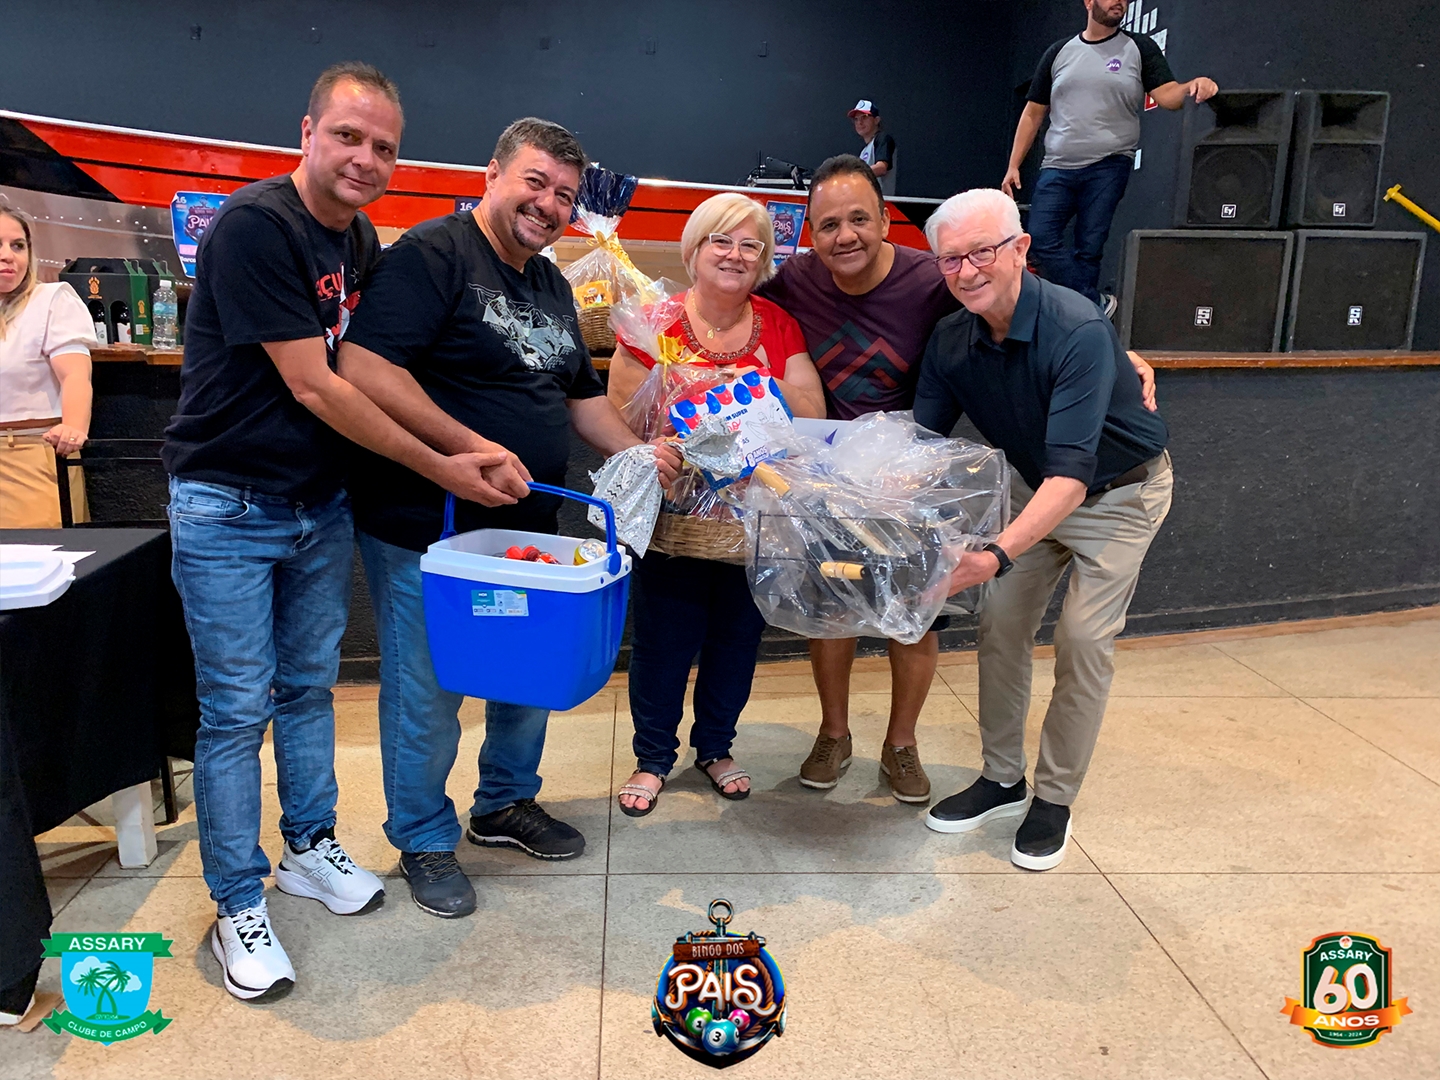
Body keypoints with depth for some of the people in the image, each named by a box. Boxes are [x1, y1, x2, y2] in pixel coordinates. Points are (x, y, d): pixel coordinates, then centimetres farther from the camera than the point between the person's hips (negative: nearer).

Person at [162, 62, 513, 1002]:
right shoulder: (255, 226, -18)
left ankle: (310, 849, 35)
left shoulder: (362, 241, 7)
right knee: (236, 710, 2)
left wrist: (471, 449, 0)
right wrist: (440, 467, -16)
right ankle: (239, 906, 17)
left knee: (310, 686, 17)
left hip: (321, 503, 7)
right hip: (229, 508, -7)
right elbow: (313, 387, -20)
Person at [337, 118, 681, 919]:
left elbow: (581, 393, 22)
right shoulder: (433, 253, -13)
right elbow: (365, 368, -24)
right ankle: (424, 840, 28)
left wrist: (638, 454, 6)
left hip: (527, 524, 8)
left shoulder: (552, 285, 15)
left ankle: (508, 804, 41)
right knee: (427, 689, 6)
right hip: (427, 529, -8)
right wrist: (470, 448, -28)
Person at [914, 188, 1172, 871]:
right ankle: (1001, 778, 18)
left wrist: (998, 554, -55)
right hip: (1035, 488, 6)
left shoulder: (1078, 331, -34)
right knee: (1000, 623, 1)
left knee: (1083, 640, -8)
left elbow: (1072, 472, -42)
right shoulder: (950, 342, -14)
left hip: (1118, 492, -5)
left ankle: (1055, 800, 9)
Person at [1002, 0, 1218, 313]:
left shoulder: (1140, 48, 6)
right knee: (1040, 238, -11)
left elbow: (1167, 95, -4)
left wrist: (1192, 86, -27)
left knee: (1089, 247, -4)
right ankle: (1096, 305, -4)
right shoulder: (1058, 52, 12)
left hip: (1109, 167, -2)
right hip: (1058, 168, 3)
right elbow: (1033, 113, 15)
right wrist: (1013, 165, 8)